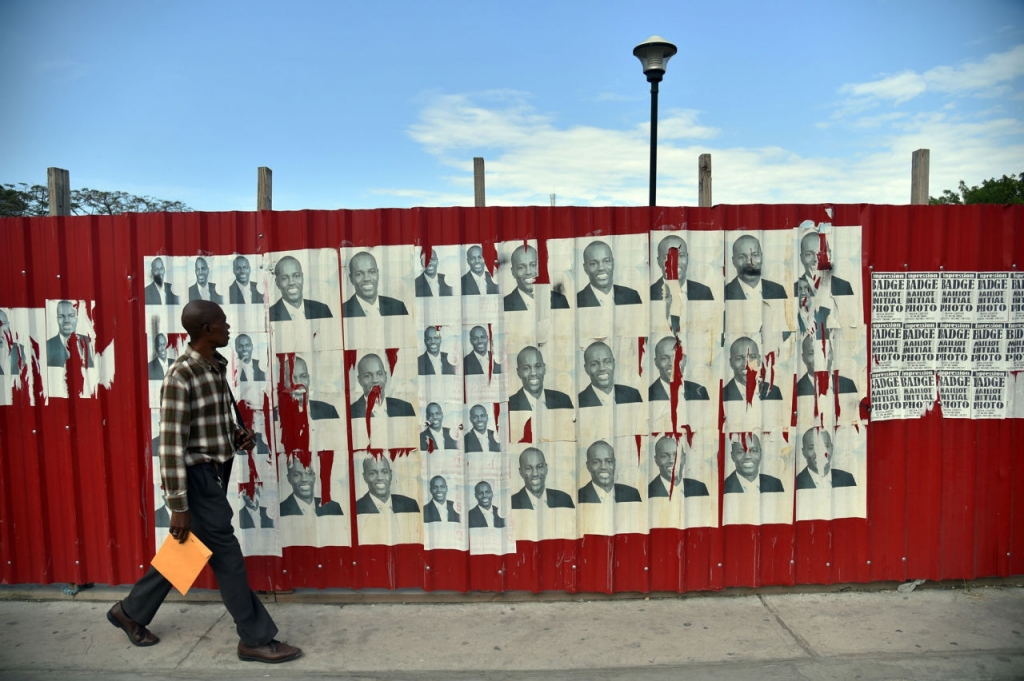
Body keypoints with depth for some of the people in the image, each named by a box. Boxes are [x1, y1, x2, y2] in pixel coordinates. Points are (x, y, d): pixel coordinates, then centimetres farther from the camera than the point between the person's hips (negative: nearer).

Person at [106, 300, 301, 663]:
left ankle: (131, 611, 41)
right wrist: (178, 506, -19)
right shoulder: (180, 377, -21)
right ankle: (256, 639, 11)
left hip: (215, 474, 9)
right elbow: (171, 445, -21)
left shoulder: (216, 367, 6)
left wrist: (237, 433, 1)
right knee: (226, 555, -1)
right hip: (196, 477, -9)